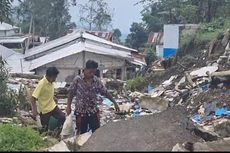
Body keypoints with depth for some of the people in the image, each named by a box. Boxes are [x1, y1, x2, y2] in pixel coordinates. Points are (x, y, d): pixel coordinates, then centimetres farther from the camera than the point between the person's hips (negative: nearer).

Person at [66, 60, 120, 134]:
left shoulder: (97, 81, -1)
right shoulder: (77, 80, -8)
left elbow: (105, 93, 5)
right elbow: (71, 93, 0)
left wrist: (114, 103, 4)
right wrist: (68, 106, -4)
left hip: (93, 112, 2)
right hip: (81, 112, -2)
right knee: (82, 134, 8)